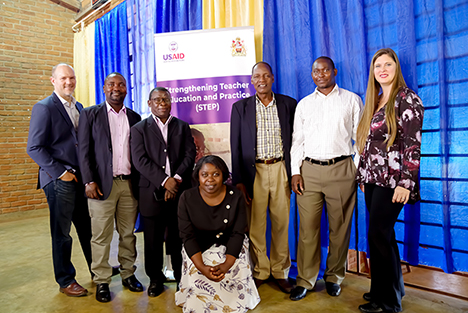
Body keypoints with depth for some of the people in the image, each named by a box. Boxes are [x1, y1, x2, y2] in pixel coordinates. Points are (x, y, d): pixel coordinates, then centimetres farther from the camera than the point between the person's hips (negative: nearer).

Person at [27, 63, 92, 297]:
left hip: (82, 178, 6)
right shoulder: (44, 108, -7)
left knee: (88, 228, 15)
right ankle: (65, 281, 24)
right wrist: (60, 172, -15)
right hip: (59, 181, -6)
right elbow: (34, 148, -12)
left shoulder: (79, 107, 13)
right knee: (61, 234, 8)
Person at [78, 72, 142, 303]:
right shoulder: (90, 114, 4)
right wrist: (89, 181, -10)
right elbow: (84, 151, -1)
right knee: (101, 236, 4)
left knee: (128, 234, 11)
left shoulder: (134, 117, 13)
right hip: (102, 184, -3)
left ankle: (128, 274, 25)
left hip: (129, 184, 3)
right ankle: (101, 281, 17)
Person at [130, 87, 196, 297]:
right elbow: (140, 161, -6)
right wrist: (165, 180, -14)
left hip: (180, 191, 1)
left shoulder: (182, 127, 13)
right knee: (153, 239, 8)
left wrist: (177, 178, -13)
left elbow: (190, 155, 3)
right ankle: (155, 279, 26)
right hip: (152, 192, -1)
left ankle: (181, 277, 24)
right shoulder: (139, 129, 7)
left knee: (179, 238, 7)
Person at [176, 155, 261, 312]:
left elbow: (238, 234, -11)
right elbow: (188, 236, -12)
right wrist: (202, 267, -25)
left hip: (230, 250, 0)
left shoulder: (236, 197, -10)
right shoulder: (187, 198, -11)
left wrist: (226, 265, -25)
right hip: (199, 251, 0)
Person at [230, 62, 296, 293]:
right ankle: (260, 271, 23)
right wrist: (238, 180, -3)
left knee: (281, 223, 8)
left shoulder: (289, 104, 6)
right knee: (255, 225, 5)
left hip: (280, 170, 1)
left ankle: (280, 272, 25)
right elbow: (236, 146, 2)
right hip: (253, 171, 0)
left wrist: (295, 173, 2)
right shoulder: (240, 107, 4)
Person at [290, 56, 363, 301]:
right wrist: (295, 172, 1)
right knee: (308, 227, 3)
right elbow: (297, 140, 11)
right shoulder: (304, 104, 14)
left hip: (341, 169, -1)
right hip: (309, 170, 1)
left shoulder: (352, 100, 9)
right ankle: (305, 279, 17)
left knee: (339, 227, 7)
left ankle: (334, 277, 25)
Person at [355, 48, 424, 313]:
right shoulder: (374, 102, 16)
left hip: (391, 179, -7)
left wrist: (406, 182, -19)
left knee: (378, 234, -4)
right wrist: (363, 176, 15)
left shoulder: (407, 98, -6)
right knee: (381, 235, 12)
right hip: (373, 179, 7)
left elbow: (413, 143, -13)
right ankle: (382, 290, 25)